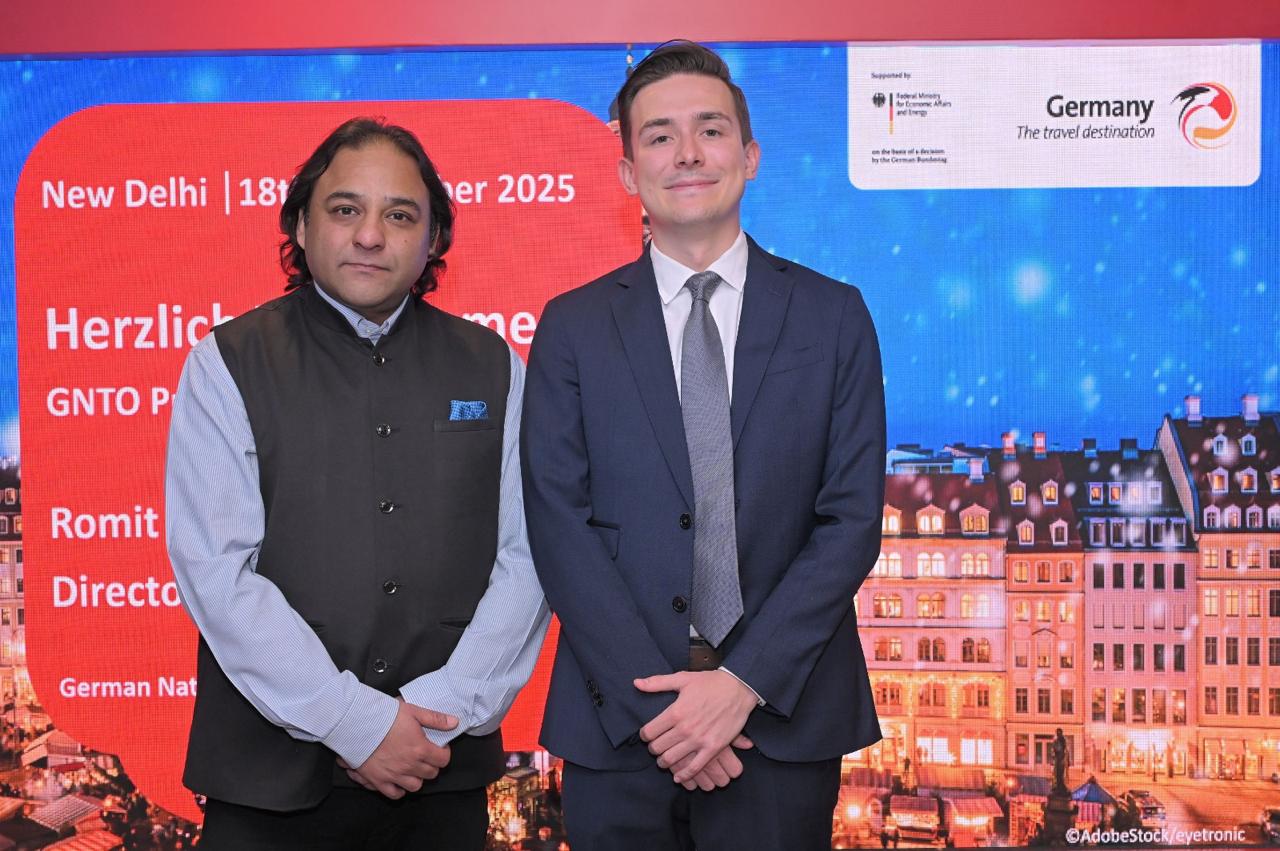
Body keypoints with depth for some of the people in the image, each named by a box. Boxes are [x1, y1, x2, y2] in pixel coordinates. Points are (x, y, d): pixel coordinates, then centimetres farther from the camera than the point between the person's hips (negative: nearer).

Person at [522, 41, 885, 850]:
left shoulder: (834, 316, 2)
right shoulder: (573, 328, 3)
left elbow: (852, 517, -3)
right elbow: (558, 525, -3)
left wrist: (746, 682, -12)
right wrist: (653, 696, -11)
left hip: (785, 715, 0)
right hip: (618, 722, 0)